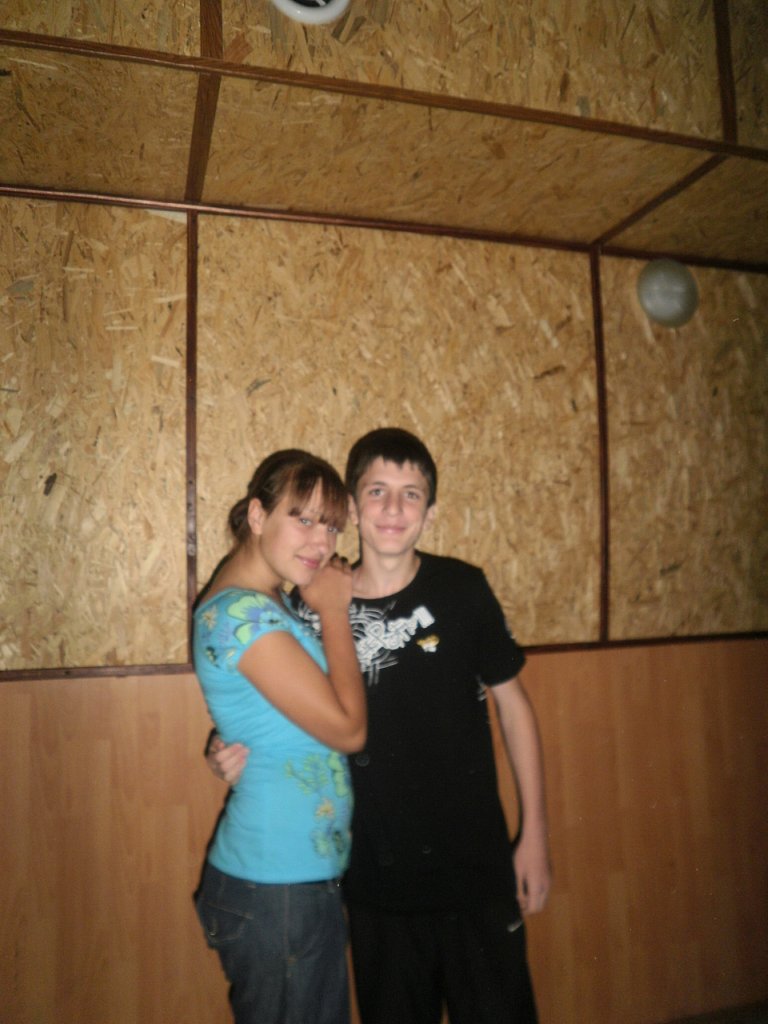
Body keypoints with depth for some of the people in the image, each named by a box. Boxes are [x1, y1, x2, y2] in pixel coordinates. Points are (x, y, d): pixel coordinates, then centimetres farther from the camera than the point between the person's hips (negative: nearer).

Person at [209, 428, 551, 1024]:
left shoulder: (462, 589, -10)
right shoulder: (316, 607, -8)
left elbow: (512, 704, -1)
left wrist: (535, 832, -1)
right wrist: (241, 756, -14)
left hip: (475, 868, -1)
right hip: (375, 879, 1)